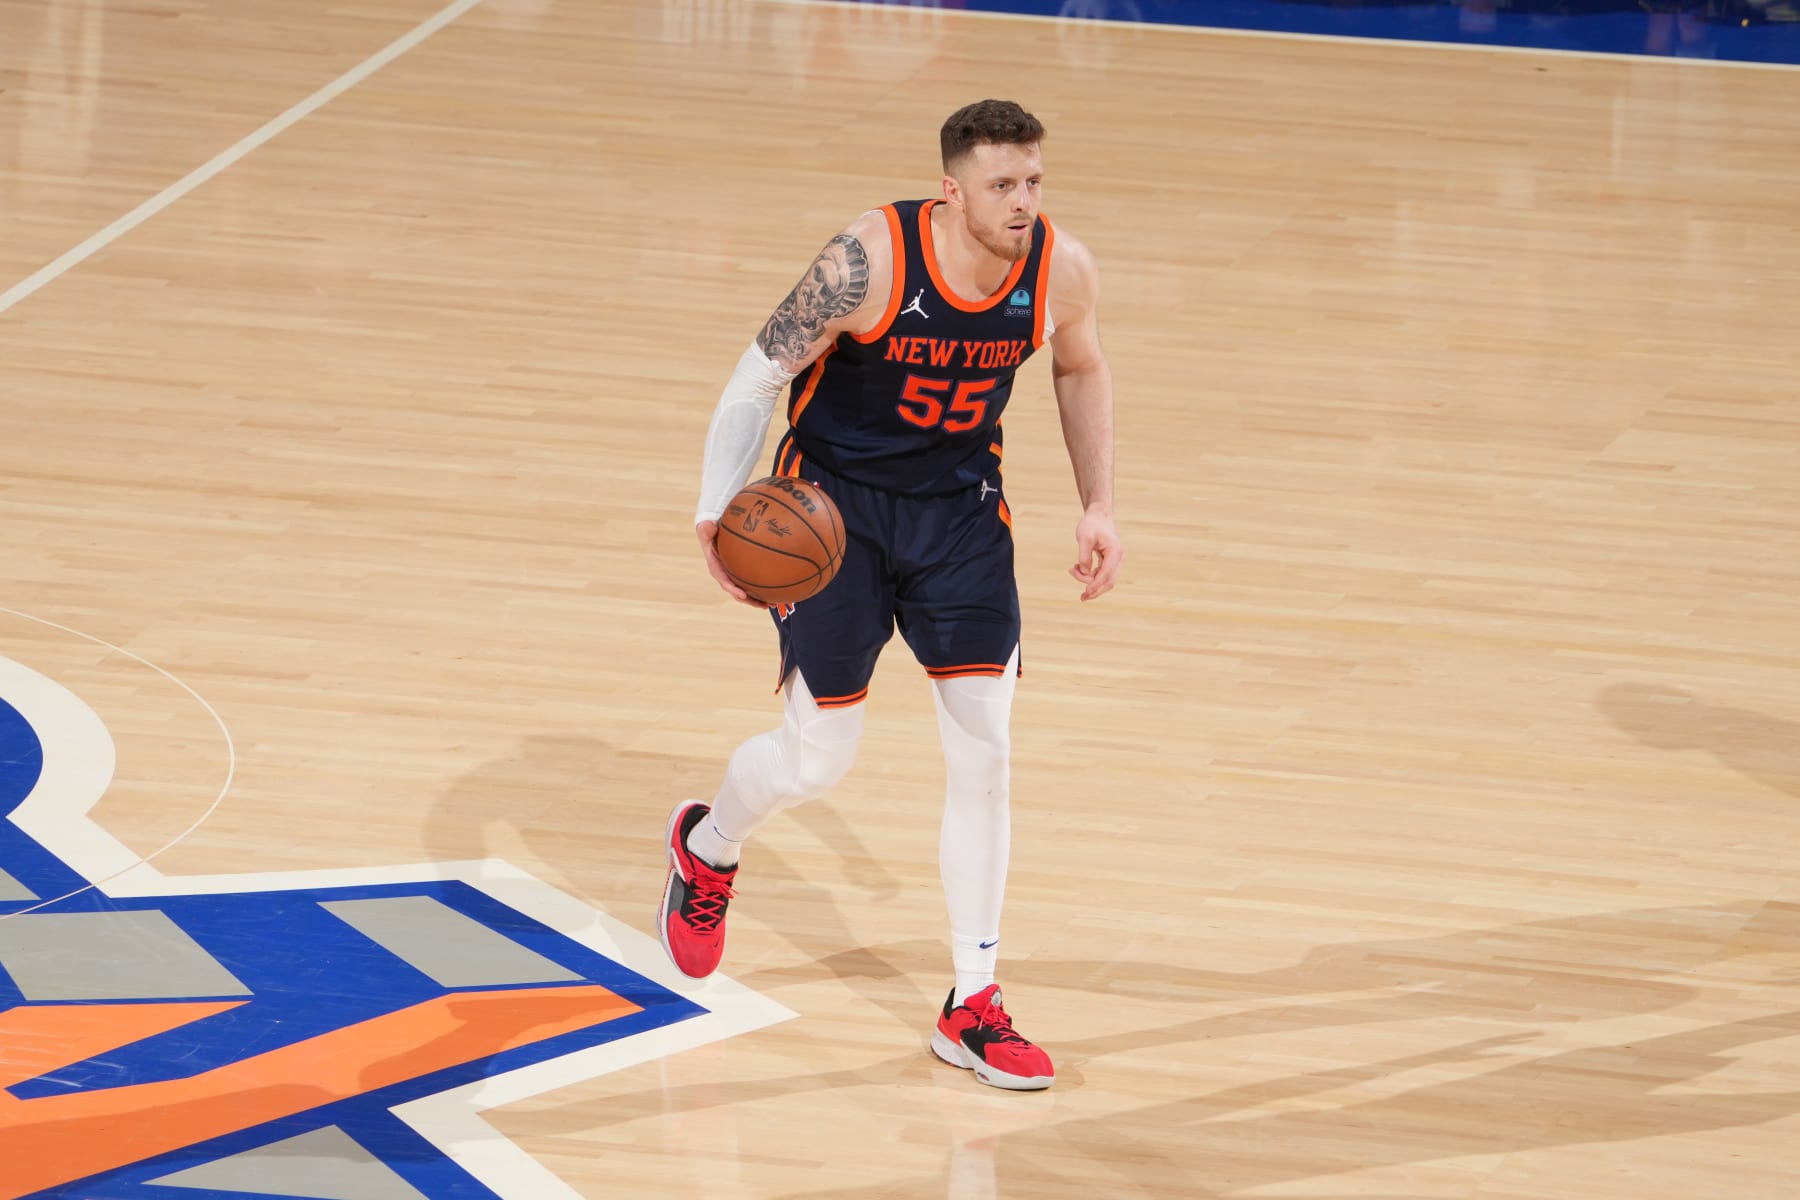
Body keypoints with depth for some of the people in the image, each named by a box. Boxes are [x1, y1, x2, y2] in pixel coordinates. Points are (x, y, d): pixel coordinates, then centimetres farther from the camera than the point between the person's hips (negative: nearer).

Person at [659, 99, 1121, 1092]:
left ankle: (971, 1009, 5)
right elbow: (758, 377, -15)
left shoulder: (1062, 271, -14)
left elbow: (1080, 371, 10)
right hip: (834, 498, -3)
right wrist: (715, 509, -23)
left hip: (961, 506, 3)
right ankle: (704, 850, 39)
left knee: (983, 754, -4)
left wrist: (1097, 506, 4)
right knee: (815, 760, 3)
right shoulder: (868, 264, -26)